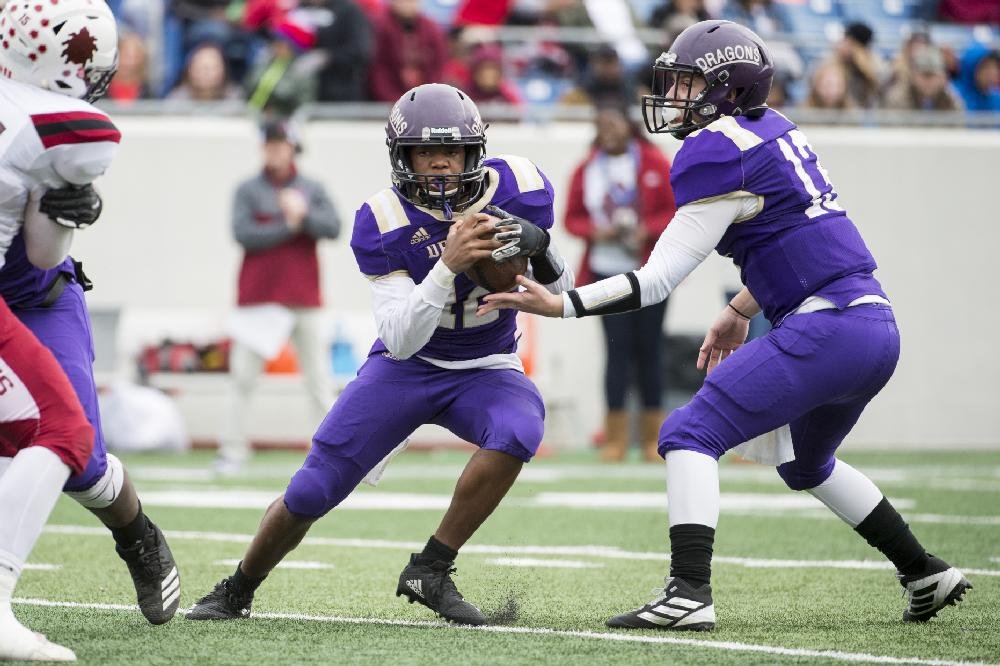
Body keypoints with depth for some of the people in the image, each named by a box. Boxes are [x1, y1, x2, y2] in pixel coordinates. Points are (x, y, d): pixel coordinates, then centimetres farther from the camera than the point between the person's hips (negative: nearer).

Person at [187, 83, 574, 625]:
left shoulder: (515, 190, -14)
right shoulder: (385, 222, -20)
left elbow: (559, 298, -2)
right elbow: (400, 340, -26)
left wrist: (539, 249, -25)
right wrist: (449, 264, -39)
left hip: (485, 370, 1)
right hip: (407, 365, -1)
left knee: (518, 430, -33)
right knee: (311, 493, -6)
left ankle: (430, 571, -19)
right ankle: (237, 591, 22)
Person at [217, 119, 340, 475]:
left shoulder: (312, 189, 8)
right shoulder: (248, 190, 4)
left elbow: (333, 228, -5)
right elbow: (243, 233, -10)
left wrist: (304, 213, -20)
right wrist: (288, 226, -13)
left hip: (304, 298, 1)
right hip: (258, 295, -1)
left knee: (318, 378, 2)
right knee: (242, 375, -3)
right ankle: (233, 451, 2)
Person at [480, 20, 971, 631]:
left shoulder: (719, 152, -11)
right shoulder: (774, 131, 16)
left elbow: (659, 280, -14)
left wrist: (560, 305, -16)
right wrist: (739, 314, 35)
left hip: (826, 328, -10)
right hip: (877, 327, 10)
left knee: (692, 434, -10)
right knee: (804, 461, 31)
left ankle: (689, 593, -23)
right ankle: (925, 574, 36)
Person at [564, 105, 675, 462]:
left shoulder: (655, 164, 0)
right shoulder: (586, 171, 6)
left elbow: (678, 211, 0)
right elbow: (573, 217, 11)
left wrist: (648, 229, -16)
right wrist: (595, 230, -9)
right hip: (607, 270, 1)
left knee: (648, 348, 3)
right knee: (617, 347, -4)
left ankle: (652, 437, 9)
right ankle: (616, 437, -2)